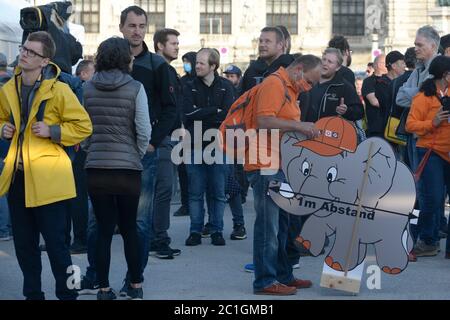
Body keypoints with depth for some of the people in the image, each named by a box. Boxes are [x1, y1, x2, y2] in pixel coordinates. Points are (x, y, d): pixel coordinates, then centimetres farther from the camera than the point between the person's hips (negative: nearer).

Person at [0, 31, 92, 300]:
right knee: (24, 243, 14)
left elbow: (84, 126, -5)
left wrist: (52, 131, -16)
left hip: (48, 176, -6)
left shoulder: (59, 90, -9)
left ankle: (67, 294, 11)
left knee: (56, 242, -3)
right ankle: (33, 293, 28)